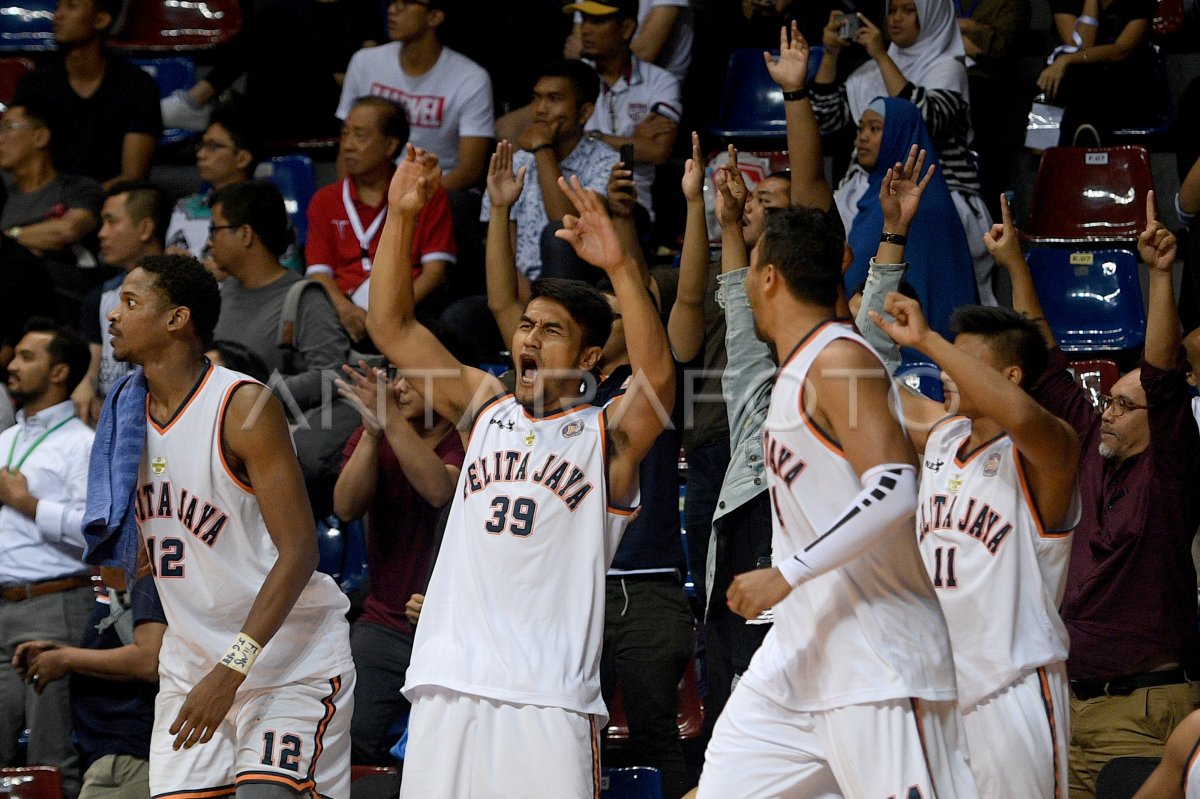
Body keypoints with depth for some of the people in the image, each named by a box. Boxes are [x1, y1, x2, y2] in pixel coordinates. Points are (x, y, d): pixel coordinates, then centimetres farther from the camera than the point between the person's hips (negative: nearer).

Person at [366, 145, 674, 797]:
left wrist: (619, 266, -29)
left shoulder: (607, 433, 3)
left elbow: (657, 375, -17)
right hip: (449, 682, 4)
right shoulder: (487, 410, 18)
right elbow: (391, 329, 14)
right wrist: (400, 217, 3)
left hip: (548, 695, -4)